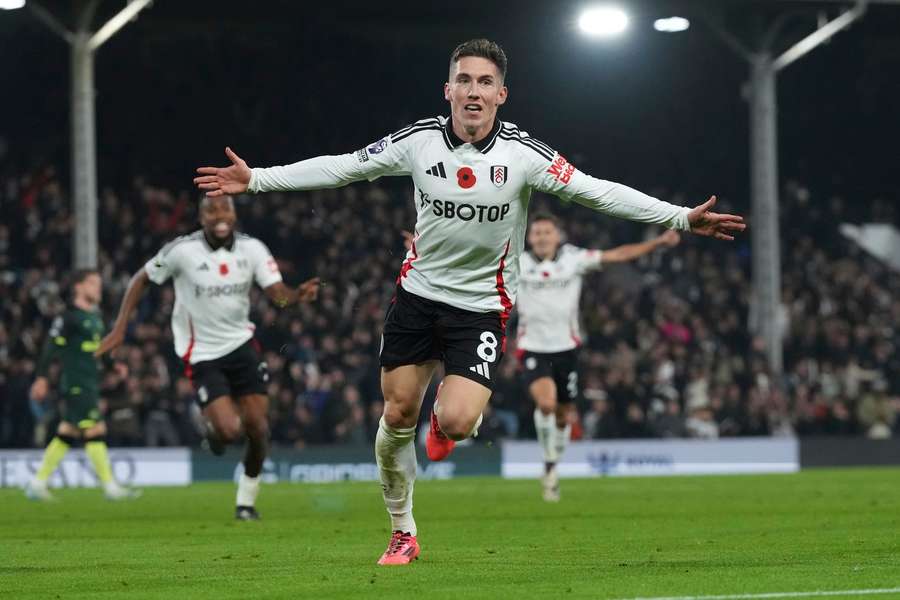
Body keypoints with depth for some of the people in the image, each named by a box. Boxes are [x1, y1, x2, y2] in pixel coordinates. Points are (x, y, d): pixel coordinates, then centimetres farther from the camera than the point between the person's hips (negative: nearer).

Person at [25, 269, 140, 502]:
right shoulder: (69, 317, -10)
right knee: (95, 431, -10)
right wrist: (42, 378, -17)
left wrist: (112, 365, 16)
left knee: (67, 435, 10)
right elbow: (51, 347, -13)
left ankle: (37, 483, 16)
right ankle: (110, 487, -10)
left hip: (90, 384, 9)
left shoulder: (95, 316, 16)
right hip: (76, 385, -9)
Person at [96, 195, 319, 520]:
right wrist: (120, 328, -6)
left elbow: (277, 293, -13)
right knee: (229, 430, -19)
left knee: (258, 429, -3)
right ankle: (211, 428, 21)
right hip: (202, 355, -3)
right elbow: (141, 280, 0)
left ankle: (247, 500, 20)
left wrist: (299, 295, -37)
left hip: (241, 345, 4)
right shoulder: (181, 250, -14)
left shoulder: (252, 249, -5)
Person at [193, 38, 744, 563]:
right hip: (418, 294, 2)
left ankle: (450, 415, 22)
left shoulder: (523, 154, -14)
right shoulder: (418, 141, -7)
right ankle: (403, 533, 23)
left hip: (482, 307, -2)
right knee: (398, 417, 2)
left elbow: (597, 192, -14)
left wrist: (682, 218, -21)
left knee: (456, 422, -19)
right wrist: (256, 179, 1)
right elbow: (342, 167, 1)